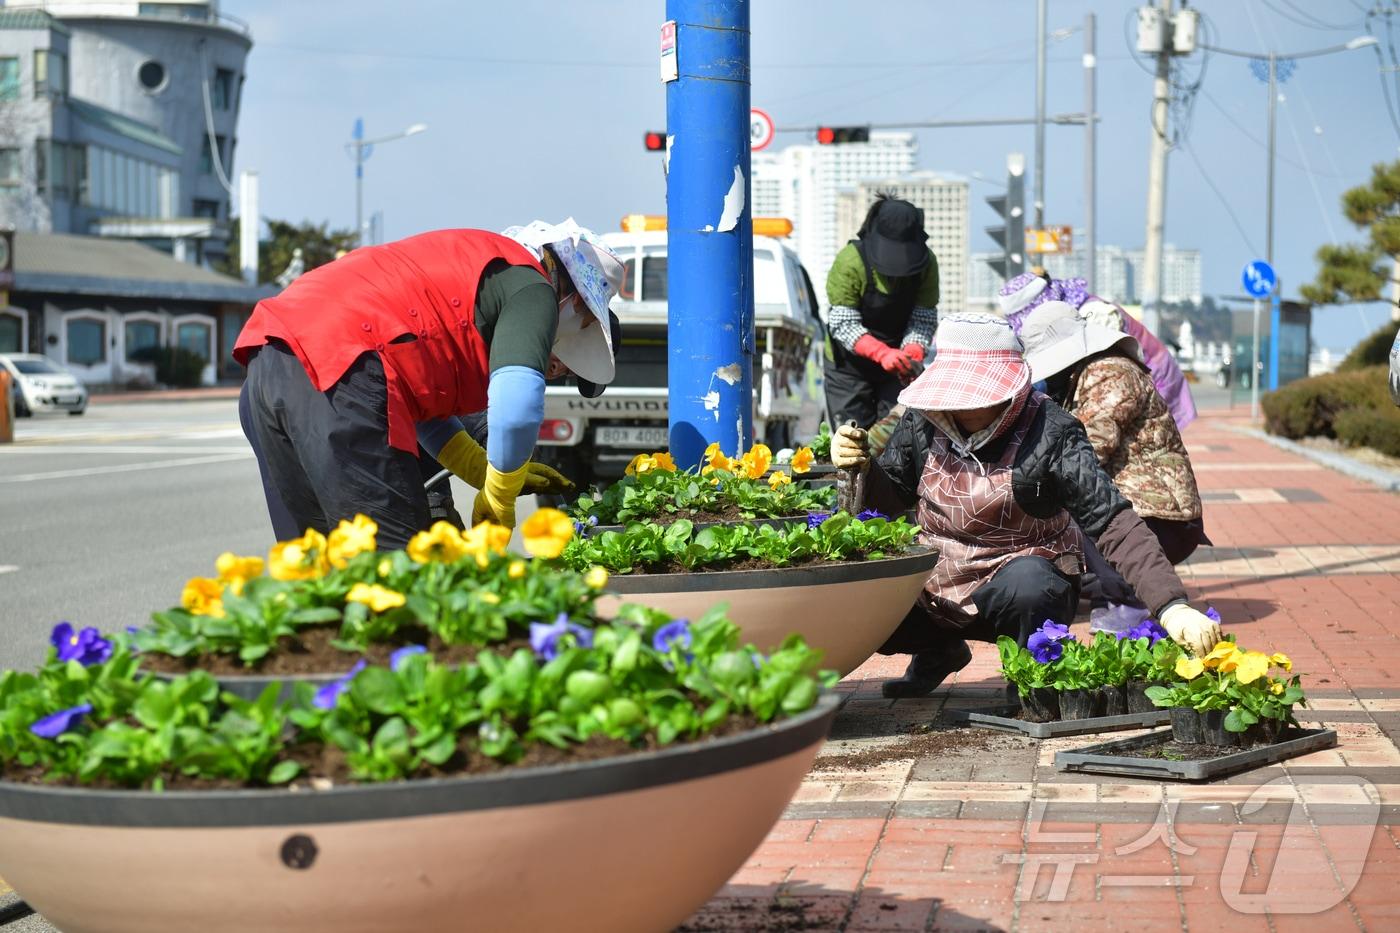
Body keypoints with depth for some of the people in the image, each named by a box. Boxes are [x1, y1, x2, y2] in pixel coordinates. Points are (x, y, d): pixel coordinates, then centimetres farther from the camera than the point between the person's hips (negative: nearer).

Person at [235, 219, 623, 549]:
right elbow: (516, 412, -14)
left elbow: (418, 395, 37)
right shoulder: (532, 289, 4)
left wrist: (488, 471, 30)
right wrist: (497, 505, 2)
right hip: (338, 379, -10)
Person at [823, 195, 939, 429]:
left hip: (897, 360, 2)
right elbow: (843, 324, -23)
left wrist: (912, 353, -32)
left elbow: (924, 318, -11)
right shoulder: (850, 262, -22)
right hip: (849, 365, -2)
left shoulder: (926, 263, -12)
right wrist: (882, 353, -37)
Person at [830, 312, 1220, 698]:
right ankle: (938, 652, 17)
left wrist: (1172, 605, -36)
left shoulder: (1049, 433, -19)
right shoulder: (924, 423, -5)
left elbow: (1112, 521, -25)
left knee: (1027, 582, -39)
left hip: (1022, 582, -5)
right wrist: (861, 468, -14)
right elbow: (892, 499, 9)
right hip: (934, 589, 5)